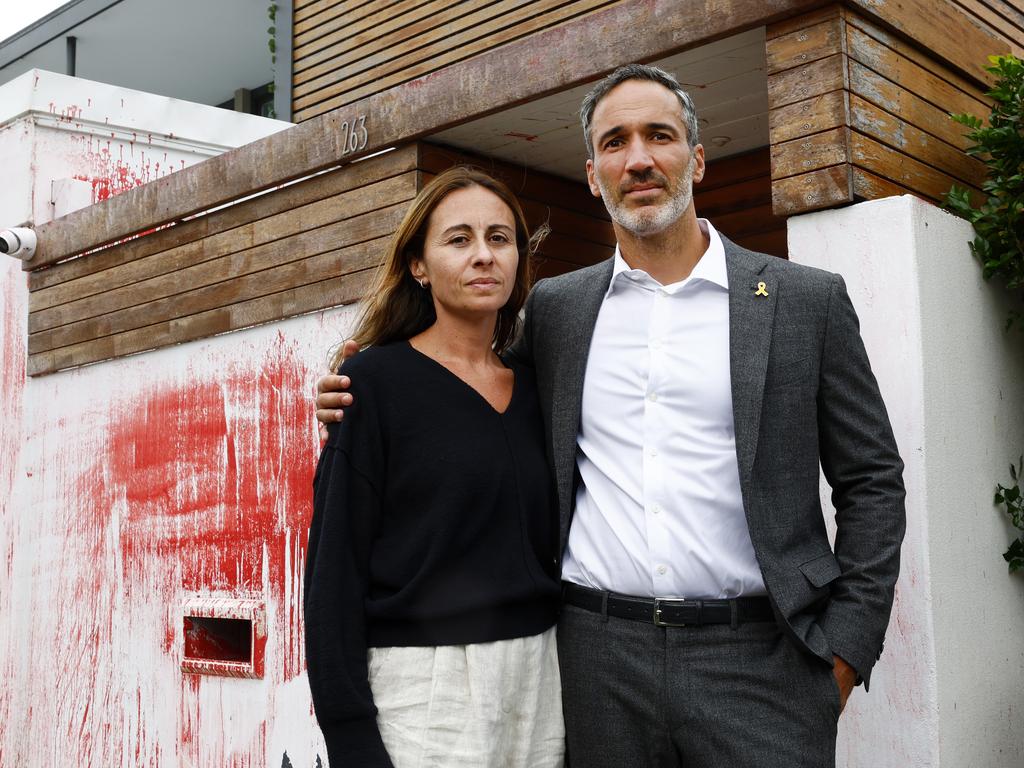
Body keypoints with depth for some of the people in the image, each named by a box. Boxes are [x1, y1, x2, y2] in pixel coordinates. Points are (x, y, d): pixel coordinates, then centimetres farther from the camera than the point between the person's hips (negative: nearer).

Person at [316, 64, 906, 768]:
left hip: (757, 659, -1)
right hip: (600, 657, 2)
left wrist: (846, 645, -4)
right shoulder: (555, 308, 8)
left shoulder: (806, 300, 2)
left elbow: (873, 481, 4)